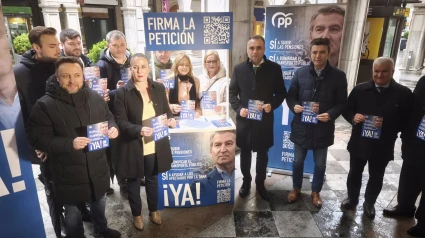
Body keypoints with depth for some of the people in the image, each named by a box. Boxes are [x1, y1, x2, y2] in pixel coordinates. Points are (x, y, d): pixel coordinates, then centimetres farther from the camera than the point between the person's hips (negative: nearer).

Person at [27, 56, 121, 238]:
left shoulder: (95, 97, -2)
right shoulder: (44, 105, -14)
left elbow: (109, 118, 12)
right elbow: (37, 139, -16)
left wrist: (113, 128, -11)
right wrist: (70, 143, -28)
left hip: (97, 167, 4)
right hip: (68, 173, -4)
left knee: (99, 201, 26)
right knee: (72, 211, 17)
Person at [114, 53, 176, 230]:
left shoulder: (159, 88, -2)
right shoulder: (122, 92, -13)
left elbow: (166, 111, 9)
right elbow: (121, 122, -14)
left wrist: (171, 119, -14)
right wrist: (139, 130, -31)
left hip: (155, 145, 3)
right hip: (133, 147, -3)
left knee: (152, 179, 23)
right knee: (134, 181, 17)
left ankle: (153, 210, 46)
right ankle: (136, 214, 41)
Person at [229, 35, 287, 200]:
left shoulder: (274, 68, -4)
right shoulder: (239, 69, -1)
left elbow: (281, 93, 2)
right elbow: (232, 93, 4)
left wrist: (272, 105, -17)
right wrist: (239, 108, -12)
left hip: (264, 120, 0)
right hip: (244, 120, 1)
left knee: (262, 154, 14)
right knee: (245, 154, 14)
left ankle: (260, 183, 35)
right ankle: (246, 181, 36)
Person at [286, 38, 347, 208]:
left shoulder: (338, 76, -5)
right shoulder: (300, 73, -1)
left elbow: (342, 103, -2)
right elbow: (290, 96, 4)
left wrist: (331, 114, -21)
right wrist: (294, 106, -17)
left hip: (323, 128, 0)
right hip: (301, 127, 1)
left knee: (320, 164, 15)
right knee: (298, 161, 15)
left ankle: (316, 192, 38)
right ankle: (296, 188, 37)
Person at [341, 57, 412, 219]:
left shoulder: (404, 93, -6)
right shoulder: (360, 90, -2)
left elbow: (406, 121, -5)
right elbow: (347, 109, 3)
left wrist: (387, 127, -19)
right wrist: (353, 117, -18)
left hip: (382, 146, -1)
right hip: (359, 142, 1)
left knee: (376, 178, 17)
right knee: (354, 173, 16)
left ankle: (369, 203, 40)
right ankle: (352, 199, 39)